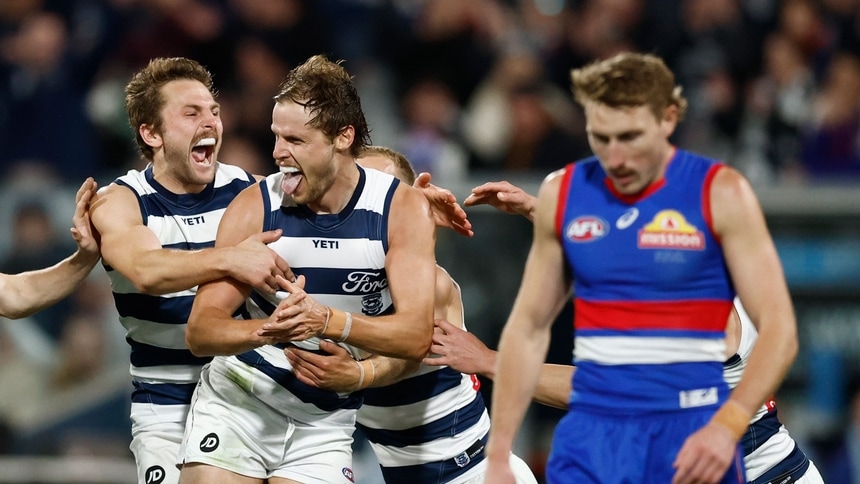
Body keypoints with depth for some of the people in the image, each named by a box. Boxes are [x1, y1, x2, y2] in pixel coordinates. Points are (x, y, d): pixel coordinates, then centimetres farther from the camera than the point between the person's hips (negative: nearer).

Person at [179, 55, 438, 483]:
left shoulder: (402, 210, -9)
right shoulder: (255, 207, -10)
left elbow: (416, 336, -16)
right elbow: (199, 330, -13)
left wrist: (329, 321, -32)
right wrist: (266, 329, -34)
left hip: (323, 426, 1)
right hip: (236, 404, -1)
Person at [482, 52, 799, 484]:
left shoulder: (720, 194, -4)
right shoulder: (562, 194, 6)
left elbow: (778, 330, -8)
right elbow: (529, 327, 14)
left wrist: (726, 427, -23)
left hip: (691, 433, -2)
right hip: (591, 431, 2)